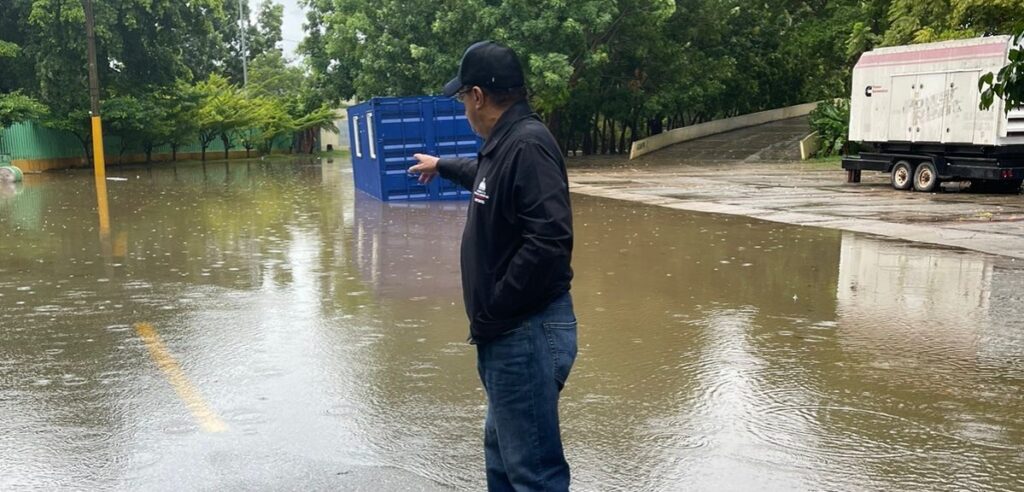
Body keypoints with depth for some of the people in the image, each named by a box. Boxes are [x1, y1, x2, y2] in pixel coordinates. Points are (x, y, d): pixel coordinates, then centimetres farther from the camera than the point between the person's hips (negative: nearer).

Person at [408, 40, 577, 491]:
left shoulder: (527, 144, -19)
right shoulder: (503, 145, 12)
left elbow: (549, 242, -29)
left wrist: (490, 313, -21)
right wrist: (441, 165, 54)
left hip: (526, 334, -10)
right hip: (509, 333, 10)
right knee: (501, 452, 22)